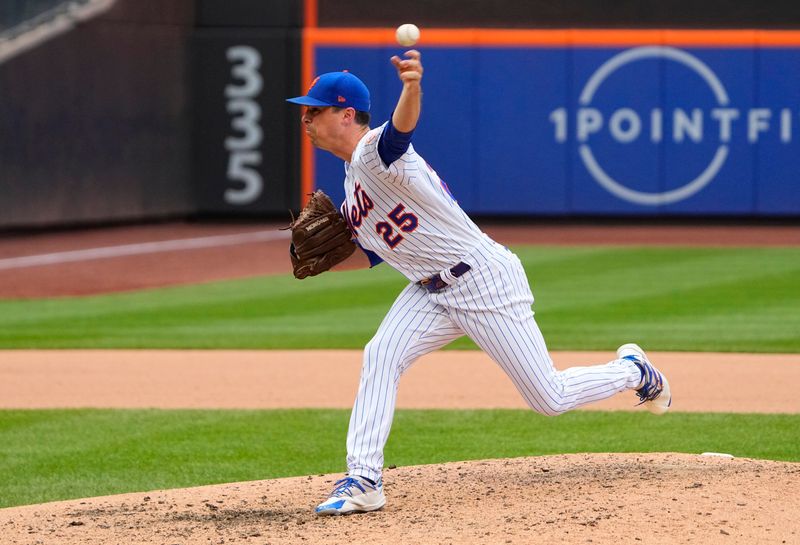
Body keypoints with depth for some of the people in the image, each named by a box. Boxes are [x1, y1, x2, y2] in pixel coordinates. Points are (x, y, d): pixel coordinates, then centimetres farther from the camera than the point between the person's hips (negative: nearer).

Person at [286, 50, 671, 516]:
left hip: (485, 281, -9)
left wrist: (412, 87, -69)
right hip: (433, 293, 9)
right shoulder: (352, 181, 11)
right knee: (381, 356, -14)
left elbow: (401, 127, -45)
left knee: (550, 399, -2)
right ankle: (363, 482, -14)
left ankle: (633, 371, 25)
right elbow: (373, 253, 20)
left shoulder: (375, 152, -20)